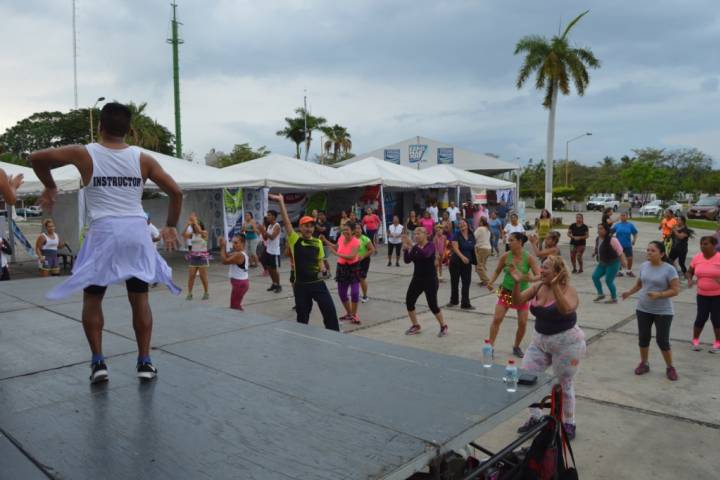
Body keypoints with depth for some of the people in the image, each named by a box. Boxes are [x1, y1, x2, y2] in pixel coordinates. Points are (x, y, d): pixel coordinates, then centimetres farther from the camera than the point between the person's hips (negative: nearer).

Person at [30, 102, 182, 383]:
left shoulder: (84, 154, 0)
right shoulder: (143, 159, 3)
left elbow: (36, 158, 6)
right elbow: (176, 192, 3)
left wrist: (49, 187, 23)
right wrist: (171, 226, 14)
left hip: (103, 232, -1)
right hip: (137, 232, 2)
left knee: (92, 298, 15)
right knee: (139, 299, 11)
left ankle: (98, 362, 11)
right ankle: (145, 362, 13)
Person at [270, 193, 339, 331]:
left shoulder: (318, 242, 6)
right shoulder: (295, 240, -4)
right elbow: (286, 221, -14)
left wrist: (321, 270, -3)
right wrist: (281, 201, -19)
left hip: (317, 282, 2)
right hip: (301, 285, -2)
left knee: (330, 309, -1)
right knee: (302, 315, 8)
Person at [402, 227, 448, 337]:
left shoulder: (430, 245, -12)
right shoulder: (415, 247, 6)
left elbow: (426, 254, -34)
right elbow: (407, 260, -3)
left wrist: (412, 246, -40)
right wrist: (405, 248, -18)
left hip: (430, 280, -6)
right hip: (417, 279, 6)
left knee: (432, 305, -5)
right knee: (409, 302, 1)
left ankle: (444, 326, 17)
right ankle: (416, 326, 20)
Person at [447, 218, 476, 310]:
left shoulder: (471, 236, 3)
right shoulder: (457, 235, -9)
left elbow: (473, 249, 12)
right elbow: (455, 248, -21)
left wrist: (475, 261, 11)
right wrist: (462, 257, -36)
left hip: (467, 262, 3)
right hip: (456, 262, -3)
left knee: (466, 283, 1)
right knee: (454, 282, 11)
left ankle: (465, 304, 8)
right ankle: (453, 301, 29)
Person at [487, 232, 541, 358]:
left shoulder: (529, 258, -14)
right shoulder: (505, 256, -10)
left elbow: (539, 276, -16)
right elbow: (497, 271, 3)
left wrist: (530, 278, -38)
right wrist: (491, 282, -13)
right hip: (506, 292, 0)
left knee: (523, 323, 3)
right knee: (497, 319, -9)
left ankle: (516, 346, 26)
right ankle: (490, 346, -1)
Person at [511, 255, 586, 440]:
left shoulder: (568, 289, -18)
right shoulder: (538, 287, -2)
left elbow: (566, 309, -37)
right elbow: (517, 302, -6)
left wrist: (555, 286, -43)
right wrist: (517, 283, -20)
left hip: (566, 343, -6)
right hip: (540, 341, 6)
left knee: (564, 385, 8)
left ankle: (569, 424, 30)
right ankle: (536, 418, 24)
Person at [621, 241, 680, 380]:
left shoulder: (669, 269, -13)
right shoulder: (644, 266, 3)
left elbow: (675, 290, -15)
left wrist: (659, 294, -27)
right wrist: (629, 292, 4)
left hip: (663, 312, -5)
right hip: (643, 309, 5)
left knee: (662, 340, 0)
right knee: (643, 338, 11)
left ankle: (670, 367, 20)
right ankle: (644, 363, 28)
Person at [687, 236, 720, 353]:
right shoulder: (697, 258, -3)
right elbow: (689, 272, 9)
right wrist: (689, 280, -10)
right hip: (702, 294, 2)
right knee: (701, 317, 3)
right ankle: (695, 340, 21)